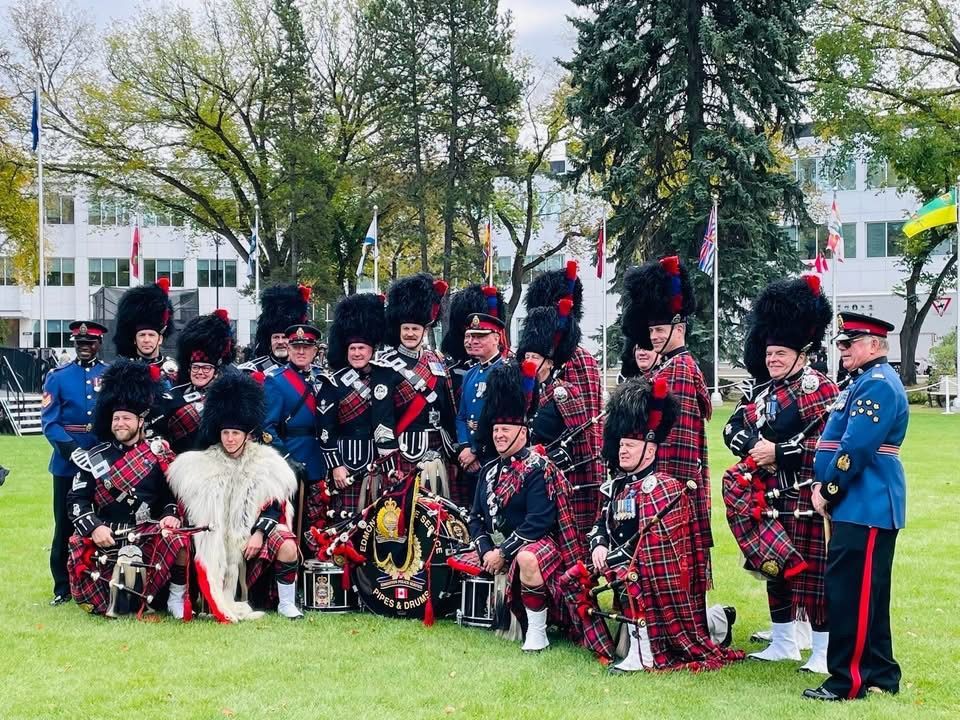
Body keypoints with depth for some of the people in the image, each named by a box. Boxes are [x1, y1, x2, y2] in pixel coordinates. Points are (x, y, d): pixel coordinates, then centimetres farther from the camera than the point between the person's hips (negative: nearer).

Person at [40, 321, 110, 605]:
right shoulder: (58, 378, 3)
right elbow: (49, 423, -4)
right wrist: (73, 449, -20)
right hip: (68, 463, 0)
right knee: (65, 526, 4)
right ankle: (63, 588, 12)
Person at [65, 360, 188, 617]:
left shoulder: (159, 455, 6)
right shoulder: (94, 458, 4)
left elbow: (173, 493, 8)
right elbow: (77, 500, 1)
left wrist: (170, 516, -12)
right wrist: (94, 528, -14)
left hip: (149, 534, 0)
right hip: (106, 536, 0)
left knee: (179, 540, -32)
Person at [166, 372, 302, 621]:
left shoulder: (266, 464, 2)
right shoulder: (200, 466, 6)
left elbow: (275, 504, -4)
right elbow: (185, 504, 8)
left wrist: (259, 533, -17)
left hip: (253, 532, -1)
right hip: (216, 539, 2)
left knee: (287, 548, -27)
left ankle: (286, 604, -11)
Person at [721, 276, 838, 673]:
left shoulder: (821, 389, -8)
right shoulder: (760, 390, 14)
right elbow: (732, 428, 8)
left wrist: (779, 451, -18)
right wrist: (755, 447, -13)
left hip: (805, 499, -7)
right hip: (767, 498, 7)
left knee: (812, 571, -3)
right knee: (776, 569, 14)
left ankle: (823, 652, 5)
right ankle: (783, 643, 26)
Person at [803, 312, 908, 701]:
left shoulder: (878, 384, -15)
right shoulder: (864, 382, 18)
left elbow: (856, 448, -21)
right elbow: (835, 441, 20)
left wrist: (828, 492, -12)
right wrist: (821, 484, 7)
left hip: (866, 509, -10)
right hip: (858, 506, 10)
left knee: (851, 594, -7)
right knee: (865, 595, 14)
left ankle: (849, 681, -3)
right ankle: (880, 676, 21)